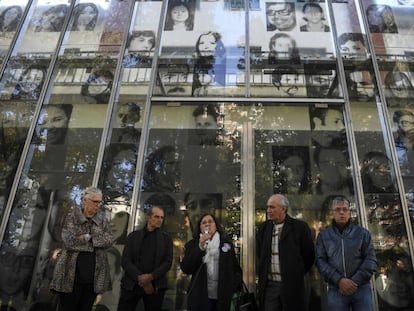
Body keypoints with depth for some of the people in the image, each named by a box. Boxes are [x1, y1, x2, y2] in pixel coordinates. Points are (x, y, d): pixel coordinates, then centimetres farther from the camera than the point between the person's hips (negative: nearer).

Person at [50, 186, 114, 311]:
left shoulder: (103, 219, 6)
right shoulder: (72, 217, -3)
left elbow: (109, 240, -5)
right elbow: (69, 241, -15)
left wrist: (87, 237, -13)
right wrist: (88, 237, -9)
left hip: (94, 275, 3)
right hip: (72, 274, -3)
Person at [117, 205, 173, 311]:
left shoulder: (166, 238, 9)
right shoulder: (133, 236, 7)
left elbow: (168, 262, 1)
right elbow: (125, 261, 0)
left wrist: (151, 277, -14)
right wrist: (140, 278, -12)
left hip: (155, 285, 0)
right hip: (131, 284, 0)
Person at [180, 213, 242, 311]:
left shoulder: (226, 242, 6)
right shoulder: (192, 245, 3)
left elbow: (236, 268, 9)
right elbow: (186, 269, -9)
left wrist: (236, 288, -3)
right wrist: (200, 247, -16)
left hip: (224, 297, 1)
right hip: (200, 297, -1)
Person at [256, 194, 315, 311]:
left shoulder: (299, 227, -7)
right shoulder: (263, 228, 6)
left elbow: (309, 255, -1)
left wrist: (297, 275, 5)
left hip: (292, 285, -3)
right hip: (269, 285, 3)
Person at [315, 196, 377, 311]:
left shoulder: (362, 233, 8)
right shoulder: (323, 235, 8)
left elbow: (371, 260, 1)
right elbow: (320, 261, 0)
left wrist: (355, 281, -10)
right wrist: (339, 280, -14)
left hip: (361, 288, 0)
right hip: (336, 290, 0)